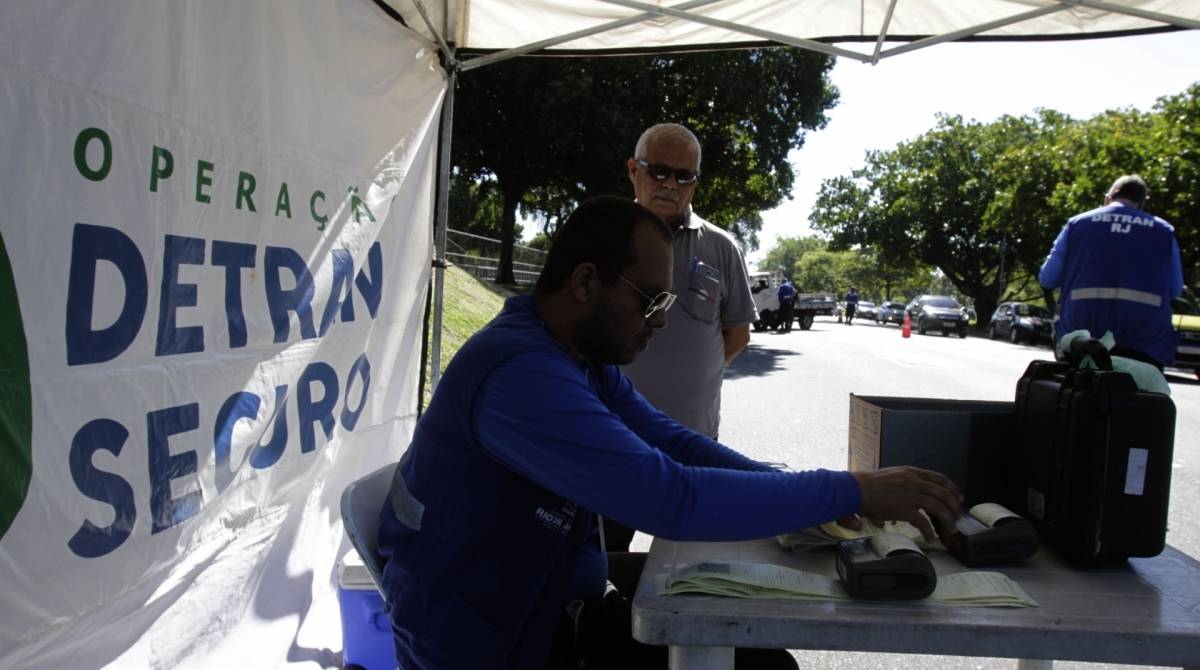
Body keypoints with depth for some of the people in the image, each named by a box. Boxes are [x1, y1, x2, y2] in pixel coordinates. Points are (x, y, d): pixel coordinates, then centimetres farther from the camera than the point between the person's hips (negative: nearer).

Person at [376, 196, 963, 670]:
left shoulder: (585, 355, 3)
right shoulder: (520, 372, -29)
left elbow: (670, 442, 6)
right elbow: (672, 500, -35)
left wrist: (802, 495, -9)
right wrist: (851, 492, -26)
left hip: (554, 594, 9)